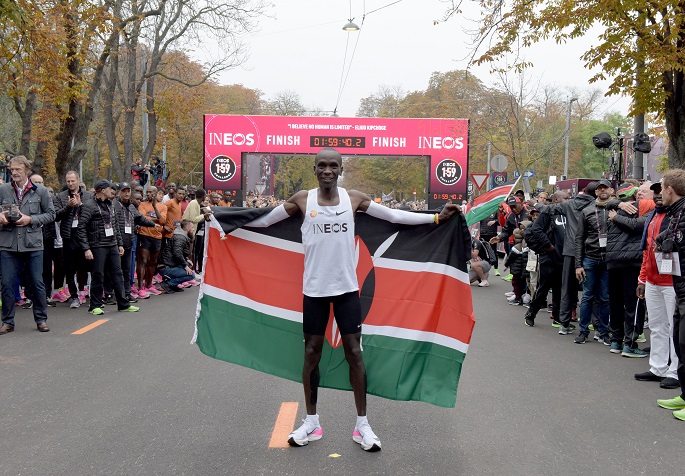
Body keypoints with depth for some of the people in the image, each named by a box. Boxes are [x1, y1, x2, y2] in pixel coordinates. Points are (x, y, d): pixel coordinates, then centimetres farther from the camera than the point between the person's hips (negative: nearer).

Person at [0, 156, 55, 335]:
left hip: (33, 245, -1)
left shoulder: (40, 191, 3)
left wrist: (30, 219, -9)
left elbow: (51, 214, 4)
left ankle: (41, 319, 17)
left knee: (37, 283, 5)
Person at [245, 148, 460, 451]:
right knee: (312, 352, 8)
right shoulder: (302, 200, -2)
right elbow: (263, 219, 6)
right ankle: (311, 422, 23)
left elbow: (394, 216, 2)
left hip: (347, 288, 0)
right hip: (314, 289, 0)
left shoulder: (354, 198, -1)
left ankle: (362, 425, 15)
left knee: (354, 352, 3)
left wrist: (436, 218, -1)